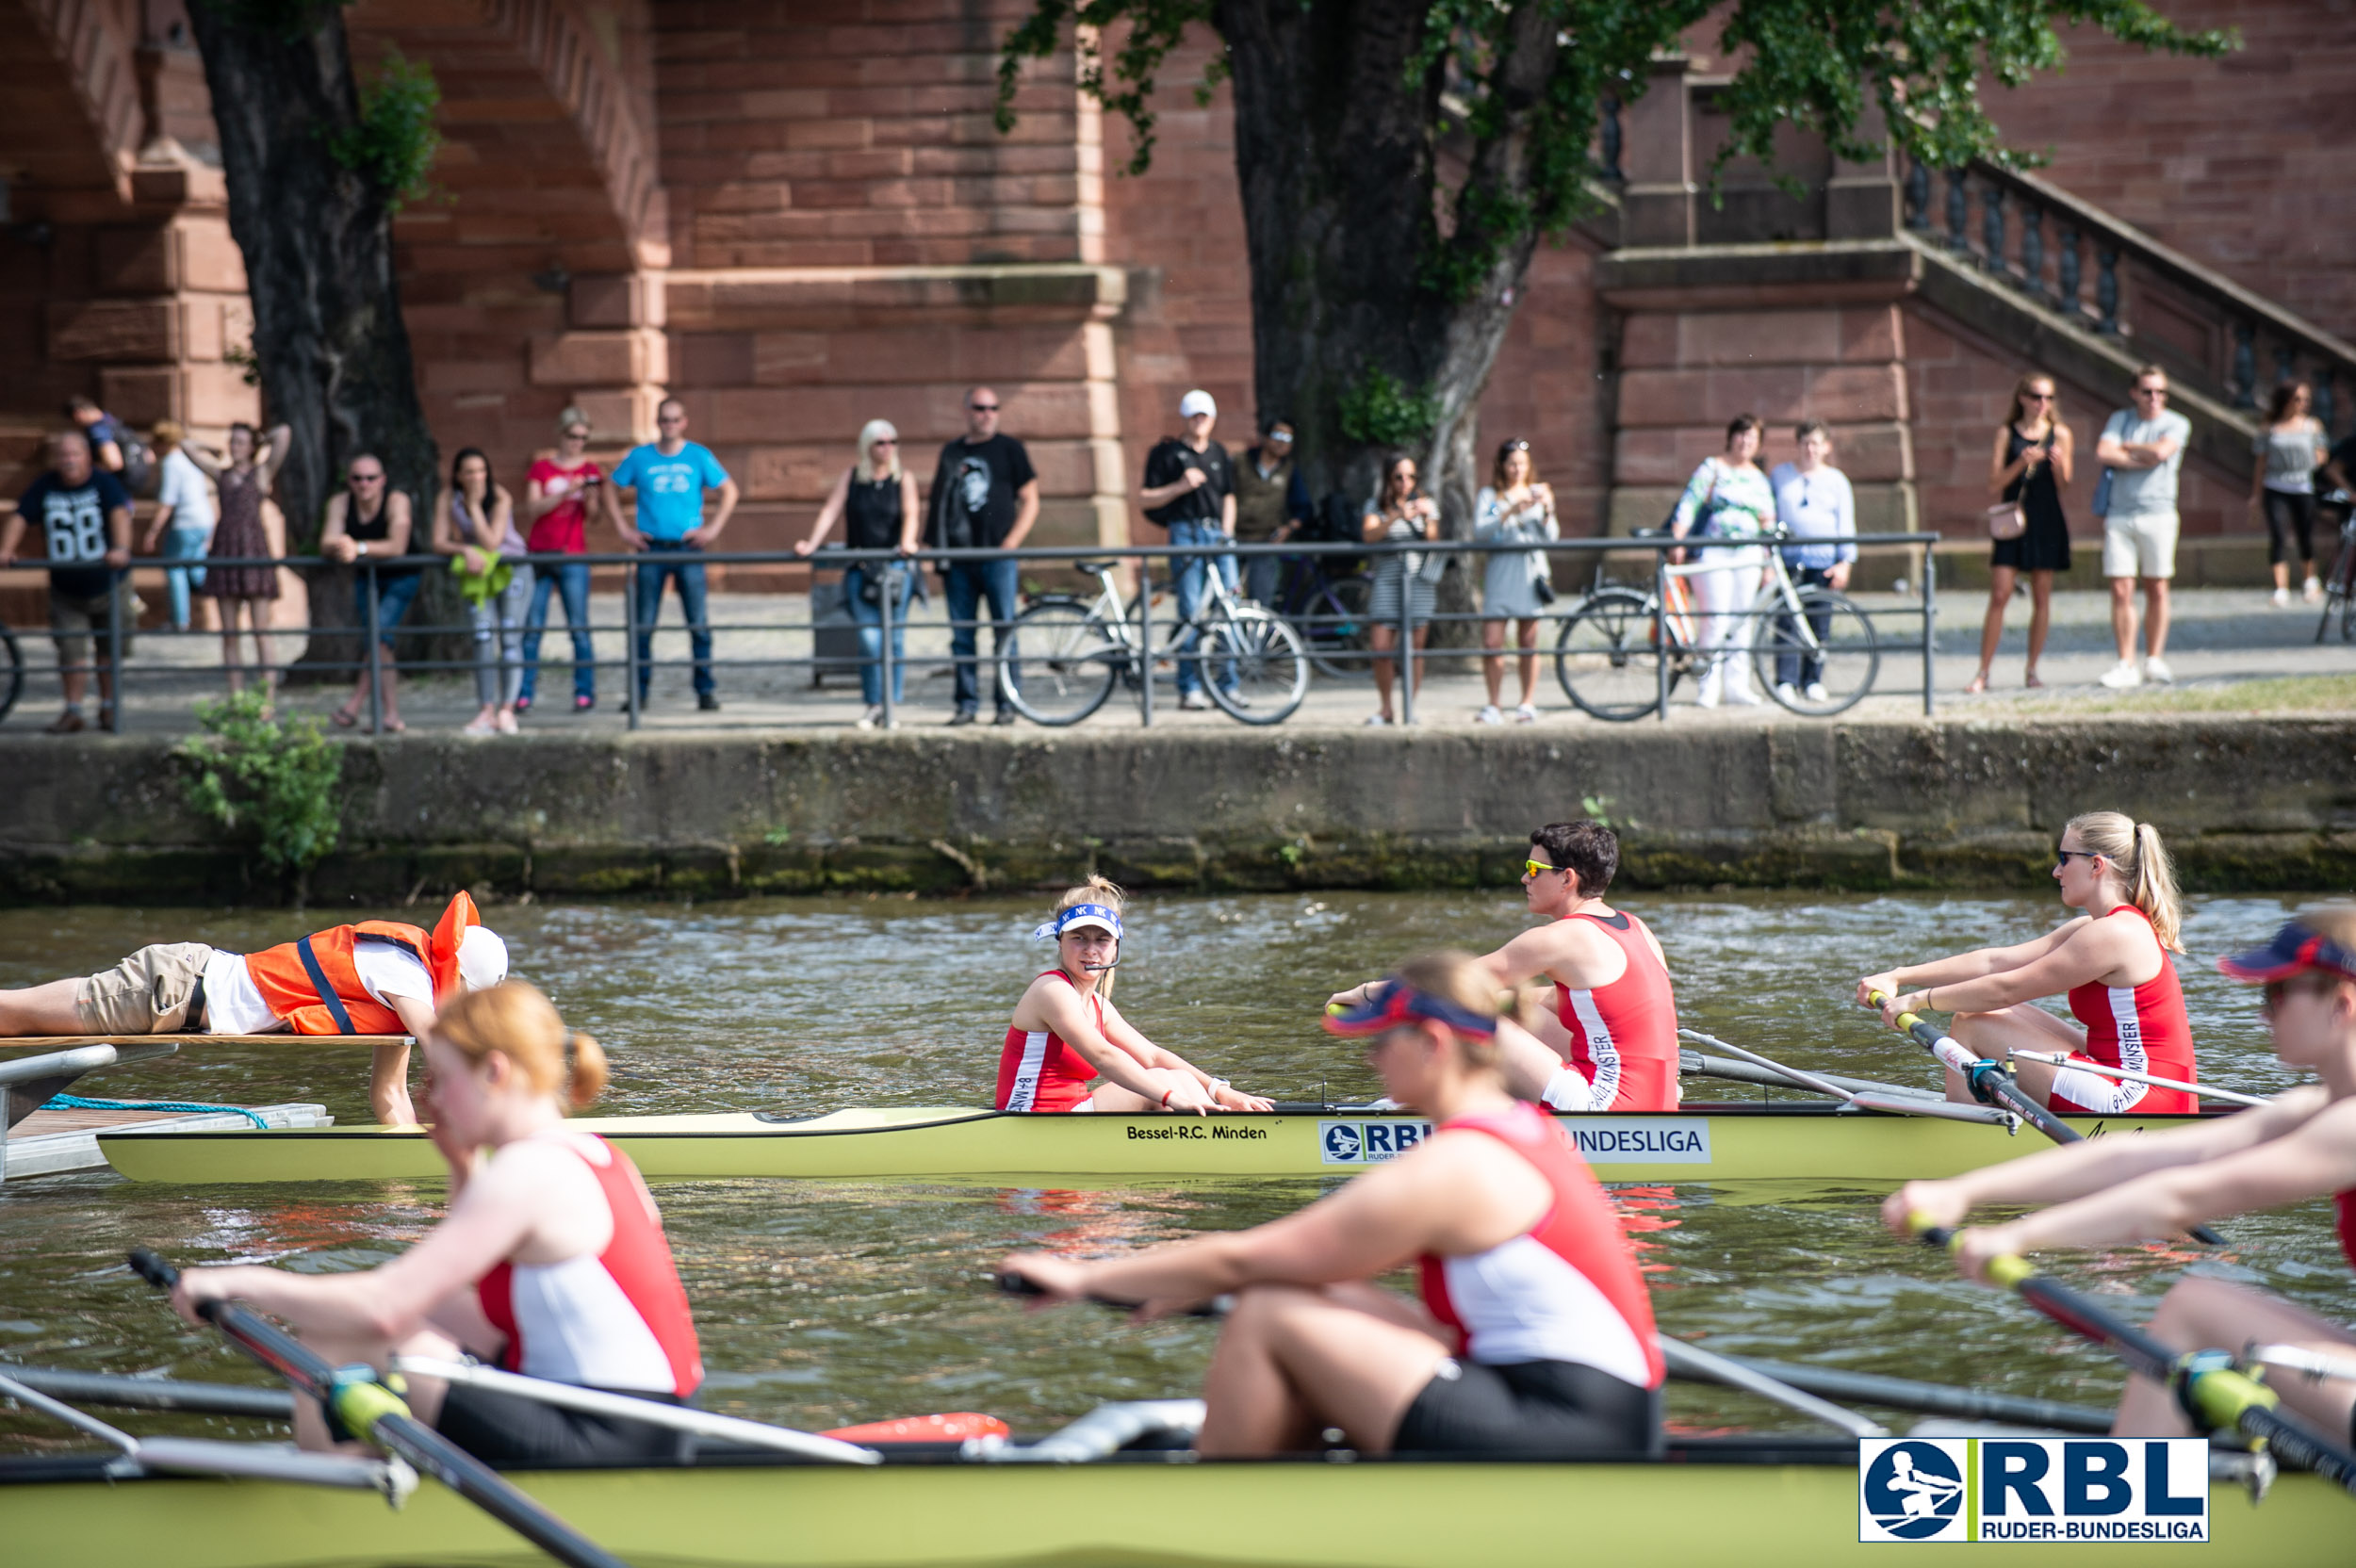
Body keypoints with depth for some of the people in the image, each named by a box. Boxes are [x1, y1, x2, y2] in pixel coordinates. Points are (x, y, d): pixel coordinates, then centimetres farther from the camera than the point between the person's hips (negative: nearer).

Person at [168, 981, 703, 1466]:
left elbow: (383, 1307, -20)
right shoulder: (594, 1157, 14)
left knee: (338, 1337, -10)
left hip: (597, 1444, -10)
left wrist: (242, 1282, -9)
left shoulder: (526, 1172, -15)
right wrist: (464, 1169, 17)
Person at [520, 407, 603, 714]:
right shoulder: (541, 468, 10)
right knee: (531, 627, -4)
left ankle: (585, 692, -1)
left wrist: (591, 498, -19)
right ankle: (523, 695, -3)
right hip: (538, 555, 1)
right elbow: (531, 511, -1)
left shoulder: (590, 470, 10)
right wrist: (564, 494, -13)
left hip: (573, 556, -1)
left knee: (578, 627, -5)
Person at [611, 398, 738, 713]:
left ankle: (705, 690, 1)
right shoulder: (640, 457, 6)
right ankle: (639, 690, 7)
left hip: (688, 546, -1)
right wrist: (623, 530, 4)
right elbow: (611, 490, 13)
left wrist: (712, 529, 0)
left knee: (698, 622, -3)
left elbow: (729, 491, 10)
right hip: (651, 547, 1)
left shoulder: (698, 456, 5)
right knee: (643, 624, 0)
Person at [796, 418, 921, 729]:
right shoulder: (849, 477, 8)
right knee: (869, 639, -9)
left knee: (894, 637, -1)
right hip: (861, 569, 0)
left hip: (895, 565, 0)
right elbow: (830, 511, 2)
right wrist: (812, 544, -12)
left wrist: (908, 541, -26)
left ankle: (892, 705, 6)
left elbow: (910, 513, -7)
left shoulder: (903, 479, 7)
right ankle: (873, 706, -1)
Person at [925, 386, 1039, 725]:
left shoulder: (1009, 449, 4)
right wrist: (939, 552, 9)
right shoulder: (952, 453, 14)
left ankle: (1006, 703, -1)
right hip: (959, 558, 3)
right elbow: (940, 504, 18)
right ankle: (967, 702, 8)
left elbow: (1030, 501, 3)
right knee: (961, 634, 3)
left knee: (1004, 633, -5)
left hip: (998, 555, -3)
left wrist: (1010, 544, -7)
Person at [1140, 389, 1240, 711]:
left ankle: (1227, 684, 4)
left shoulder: (1219, 454, 17)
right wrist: (1180, 487, -12)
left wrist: (1226, 533, 8)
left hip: (1218, 533, 4)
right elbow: (1145, 499, 0)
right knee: (1190, 611, -7)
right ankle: (1189, 689, -4)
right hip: (1185, 533, -4)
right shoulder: (1169, 453, 3)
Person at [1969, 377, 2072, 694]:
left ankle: (2032, 670, 13)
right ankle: (1983, 673, -4)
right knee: (1999, 596, -7)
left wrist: (2058, 464, -17)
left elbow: (2064, 485, 3)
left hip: (2047, 522, 1)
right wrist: (2021, 463, -14)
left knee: (2042, 598, 4)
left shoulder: (2059, 434, 5)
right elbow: (1994, 485, 0)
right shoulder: (2007, 433, 4)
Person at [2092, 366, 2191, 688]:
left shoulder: (2176, 424, 4)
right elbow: (2103, 453, -5)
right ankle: (2126, 665, 0)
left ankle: (2154, 659, 12)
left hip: (2157, 513, -1)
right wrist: (2143, 459, -9)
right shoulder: (2119, 420, 11)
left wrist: (2125, 448, 0)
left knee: (2157, 589, 2)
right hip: (2119, 514, 1)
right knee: (2121, 590, -4)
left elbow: (2160, 451, -14)